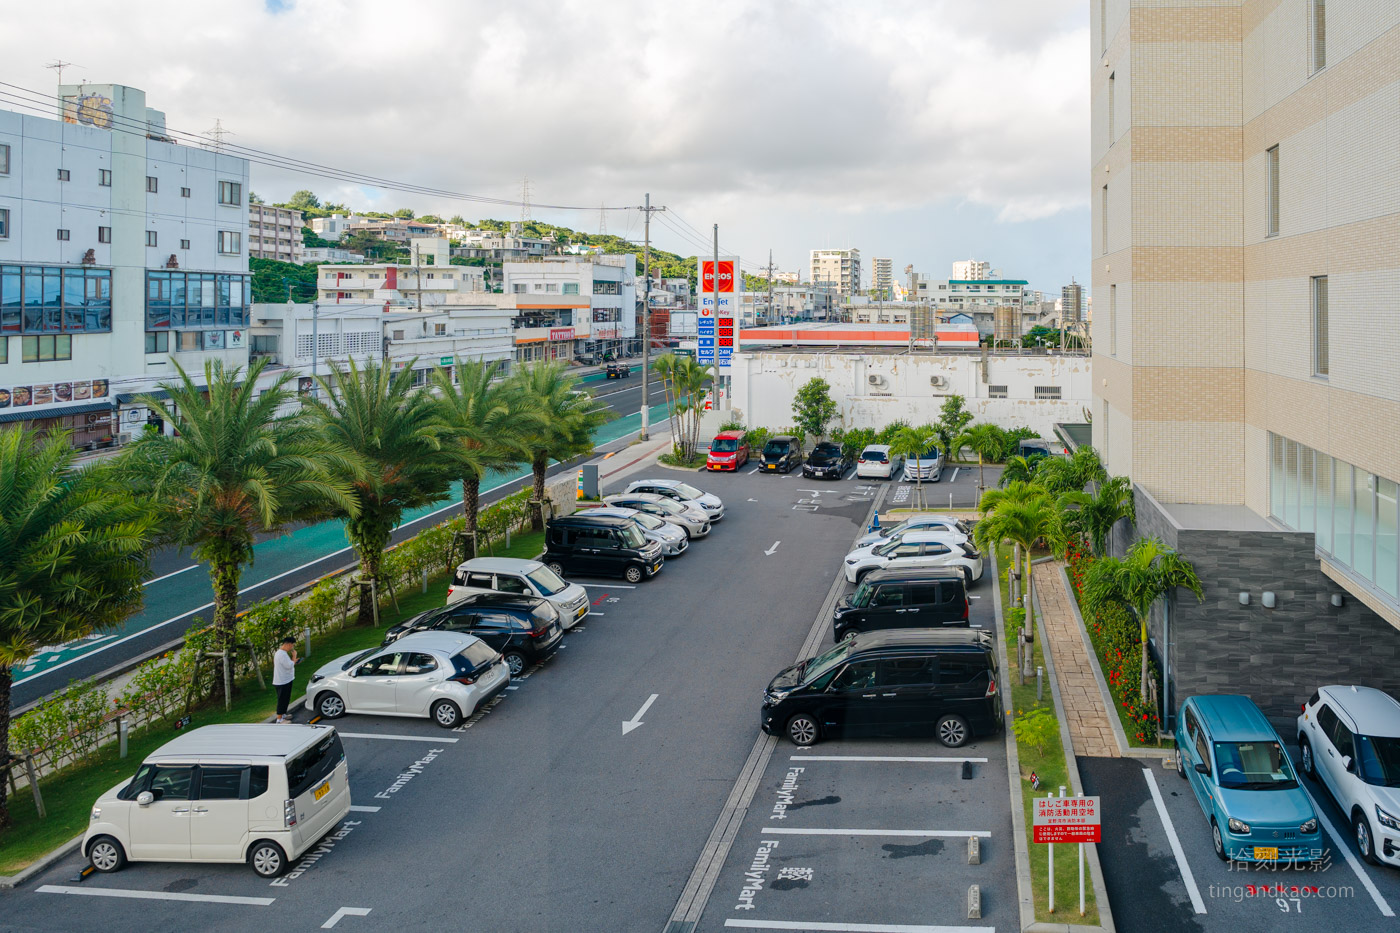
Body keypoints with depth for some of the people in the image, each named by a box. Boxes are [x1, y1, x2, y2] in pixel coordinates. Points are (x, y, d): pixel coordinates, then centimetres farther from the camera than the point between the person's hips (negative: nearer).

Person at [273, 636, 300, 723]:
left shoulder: (280, 652, 13)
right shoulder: (282, 654, -23)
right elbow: (289, 665, -26)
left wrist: (294, 660, 9)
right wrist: (294, 656, -14)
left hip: (285, 680, 11)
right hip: (282, 682, -11)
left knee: (285, 699, 21)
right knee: (282, 700, -4)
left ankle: (283, 715, 34)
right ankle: (279, 719, 1)